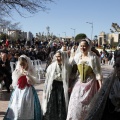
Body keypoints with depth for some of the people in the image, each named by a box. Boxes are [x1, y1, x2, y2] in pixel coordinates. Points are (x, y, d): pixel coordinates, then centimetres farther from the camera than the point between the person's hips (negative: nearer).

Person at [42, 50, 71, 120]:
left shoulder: (67, 67, -3)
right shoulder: (51, 67, -1)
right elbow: (47, 80, 3)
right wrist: (45, 92, 3)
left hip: (63, 90, -1)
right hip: (52, 89, 1)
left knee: (62, 109, 3)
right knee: (51, 110, 3)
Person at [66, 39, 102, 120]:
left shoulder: (93, 57, -10)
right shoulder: (77, 57, 3)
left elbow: (98, 72, -9)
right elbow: (73, 71, 10)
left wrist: (101, 87, -13)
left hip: (90, 83, -3)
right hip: (79, 83, 4)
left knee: (88, 105, 6)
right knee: (76, 105, 3)